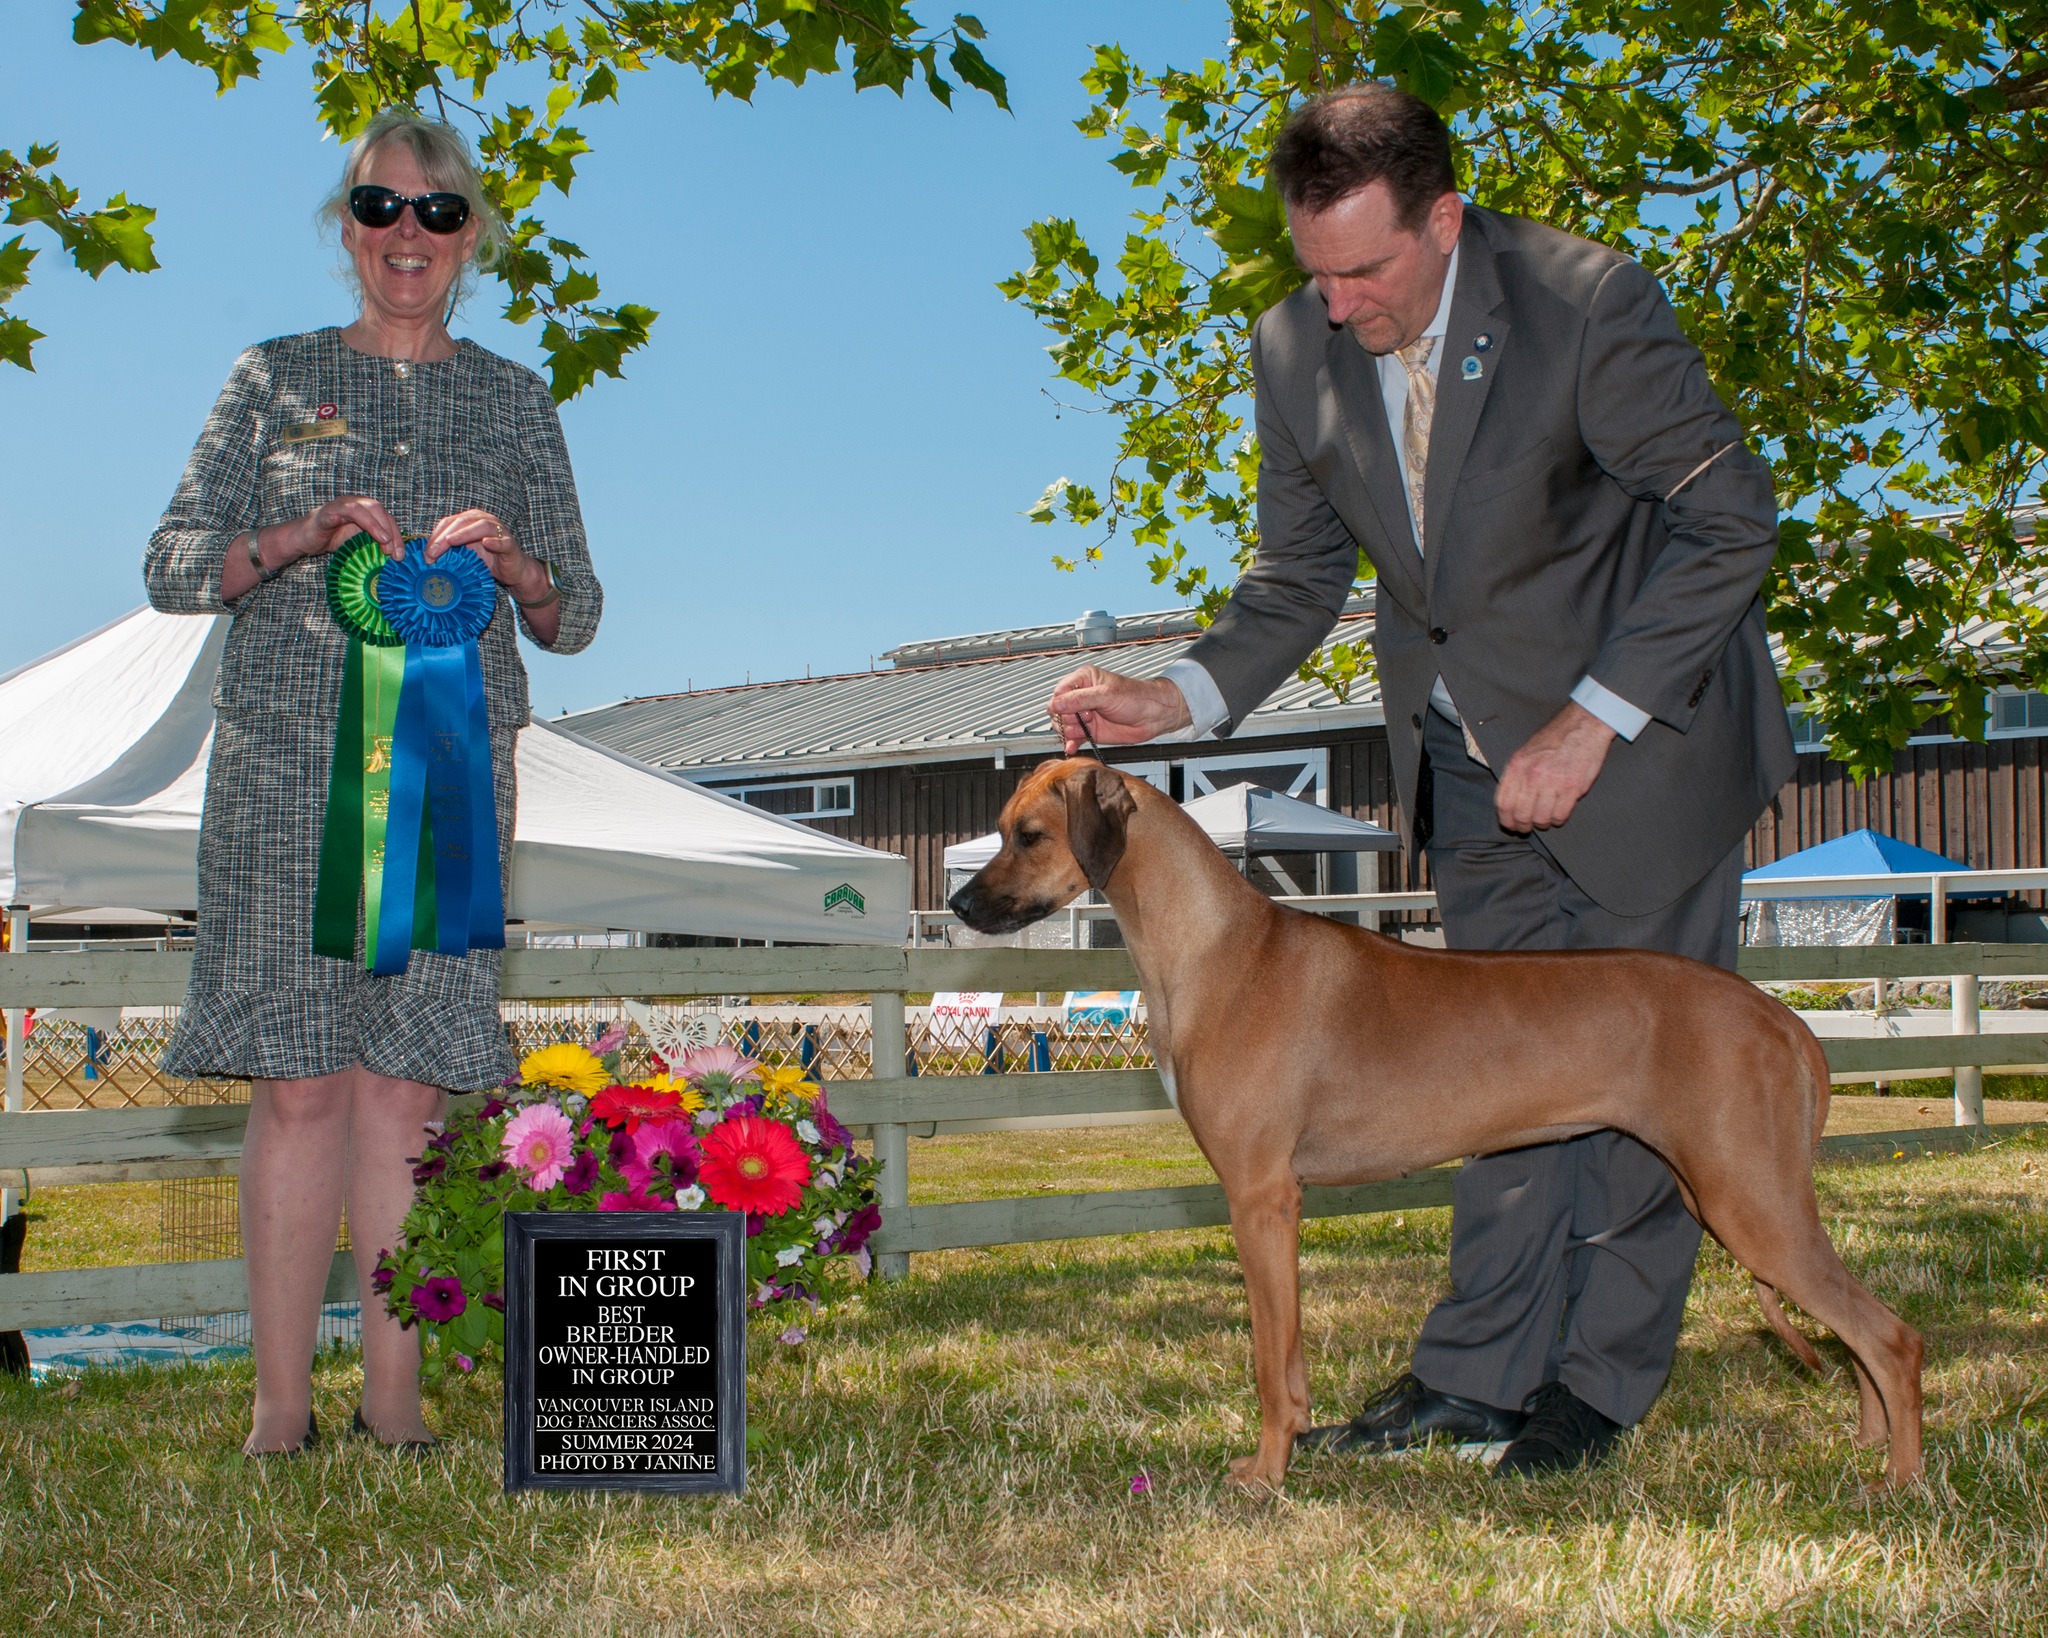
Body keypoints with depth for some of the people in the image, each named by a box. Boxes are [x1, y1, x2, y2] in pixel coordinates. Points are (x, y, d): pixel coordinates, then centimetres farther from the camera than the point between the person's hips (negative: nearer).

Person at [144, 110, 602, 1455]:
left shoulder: (514, 401, 15)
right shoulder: (276, 380, 12)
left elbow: (575, 620, 13)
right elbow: (173, 569, 6)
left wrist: (509, 560, -8)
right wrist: (300, 537, -11)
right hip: (286, 755, -1)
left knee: (409, 1078, -4)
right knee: (299, 1080, -7)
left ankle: (395, 1398, 1)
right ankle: (281, 1405, -1)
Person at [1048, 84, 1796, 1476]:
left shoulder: (1587, 303, -24)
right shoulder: (1297, 351, -9)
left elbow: (1732, 518, -18)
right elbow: (1297, 582, 2)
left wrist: (1592, 720, -21)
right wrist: (1182, 697, -17)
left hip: (1645, 726, -4)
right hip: (1473, 753, 5)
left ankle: (1604, 1377, 11)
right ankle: (1479, 1371, 13)